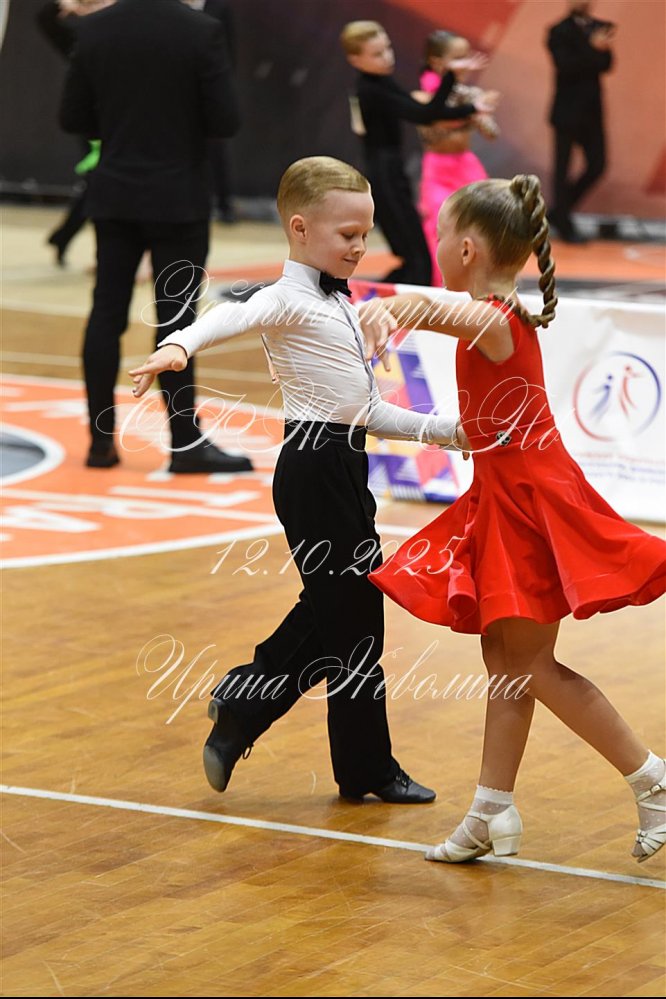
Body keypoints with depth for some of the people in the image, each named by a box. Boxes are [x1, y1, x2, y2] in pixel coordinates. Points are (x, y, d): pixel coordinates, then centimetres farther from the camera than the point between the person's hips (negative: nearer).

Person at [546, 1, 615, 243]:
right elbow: (566, 66, -19)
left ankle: (559, 212, 20)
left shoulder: (598, 28, 8)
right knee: (562, 169, 1)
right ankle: (565, 226, 9)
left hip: (591, 111, 6)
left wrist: (604, 48, -19)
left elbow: (606, 65, 0)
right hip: (568, 111, -6)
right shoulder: (560, 32, -7)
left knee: (597, 166, 5)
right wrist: (593, 49, -23)